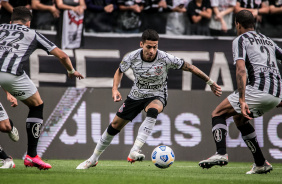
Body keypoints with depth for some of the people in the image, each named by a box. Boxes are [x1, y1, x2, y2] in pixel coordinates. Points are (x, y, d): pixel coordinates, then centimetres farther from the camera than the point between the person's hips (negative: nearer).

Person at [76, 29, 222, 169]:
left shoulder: (165, 59, -24)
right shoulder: (132, 57, -17)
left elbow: (189, 67, -13)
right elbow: (119, 71, 5)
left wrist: (210, 82, -10)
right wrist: (115, 89, -12)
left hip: (157, 97, -3)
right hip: (136, 95, 3)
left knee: (152, 111, -39)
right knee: (114, 126, 5)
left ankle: (134, 153, -46)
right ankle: (93, 159, 26)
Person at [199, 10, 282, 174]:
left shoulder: (241, 40, 6)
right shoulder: (268, 41, 27)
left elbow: (241, 70, -9)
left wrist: (242, 100, -18)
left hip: (258, 88, -7)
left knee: (218, 114, 5)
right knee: (239, 119, 27)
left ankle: (221, 154, -18)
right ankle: (261, 163, 20)